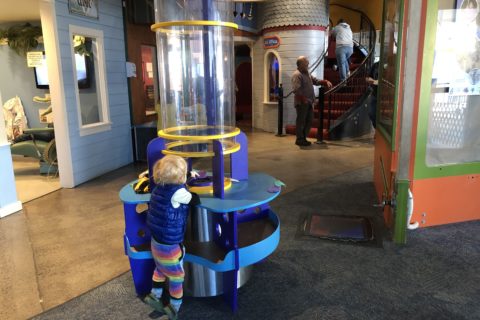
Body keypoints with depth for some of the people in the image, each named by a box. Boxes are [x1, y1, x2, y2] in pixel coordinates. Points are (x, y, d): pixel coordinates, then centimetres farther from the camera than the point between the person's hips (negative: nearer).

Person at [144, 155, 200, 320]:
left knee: (160, 269, 31)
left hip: (156, 239, 7)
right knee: (176, 276, 14)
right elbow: (196, 201, -14)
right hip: (170, 244, -7)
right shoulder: (178, 191, -27)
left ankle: (154, 296, 45)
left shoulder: (158, 187, -4)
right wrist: (191, 192, 8)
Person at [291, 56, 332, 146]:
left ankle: (303, 138, 23)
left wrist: (326, 82, 10)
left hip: (309, 103, 9)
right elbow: (296, 90, -22)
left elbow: (316, 81, 25)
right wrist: (303, 99, -24)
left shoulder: (307, 74, 18)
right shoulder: (297, 75, -12)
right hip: (301, 103, -9)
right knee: (301, 121, -1)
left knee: (309, 121, 12)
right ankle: (299, 140, 9)